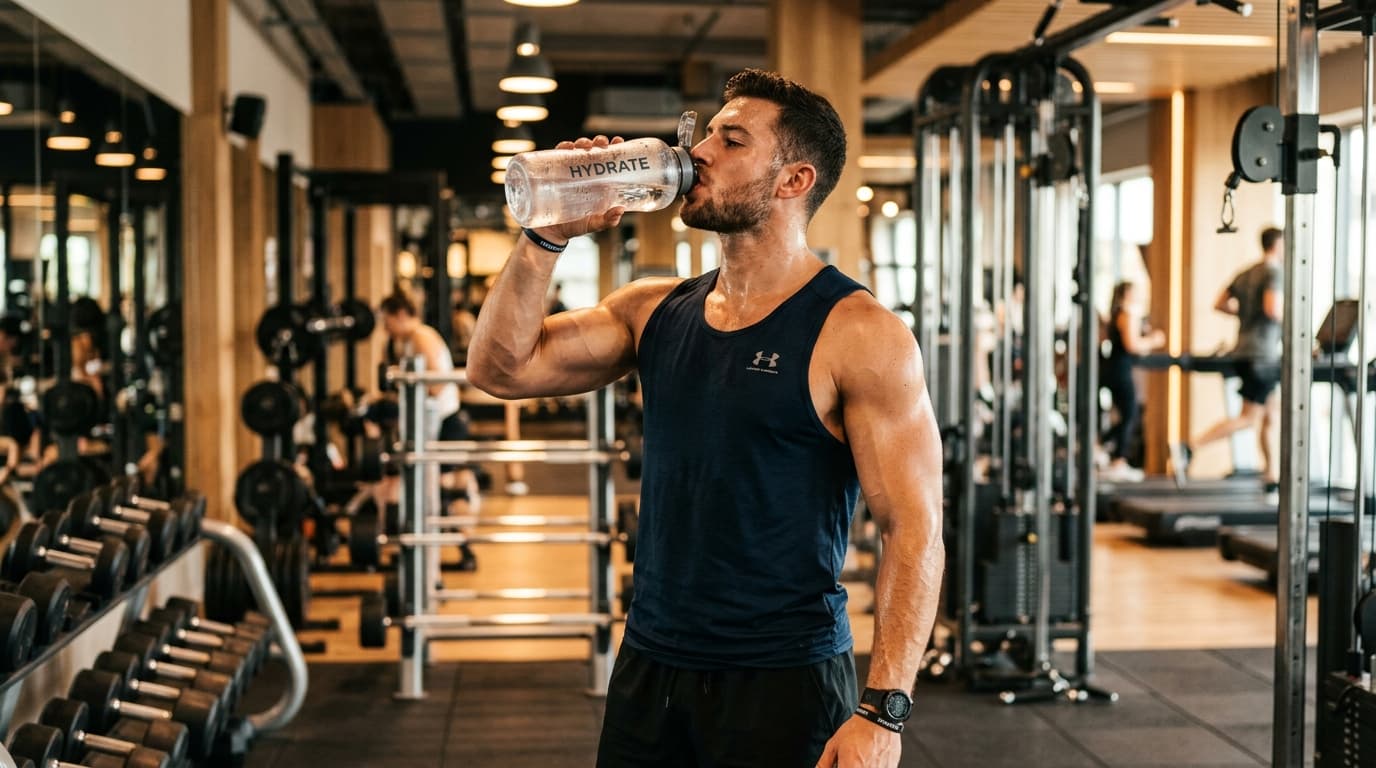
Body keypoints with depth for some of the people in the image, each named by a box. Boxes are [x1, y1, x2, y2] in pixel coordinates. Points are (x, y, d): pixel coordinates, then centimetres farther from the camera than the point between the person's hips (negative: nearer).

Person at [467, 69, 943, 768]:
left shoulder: (857, 333, -12)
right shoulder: (655, 310, 6)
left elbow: (914, 528, -14)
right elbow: (500, 367, 3)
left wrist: (880, 710, -20)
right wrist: (547, 236, -6)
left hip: (782, 682, -5)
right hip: (647, 666, 5)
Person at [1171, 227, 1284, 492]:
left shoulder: (1246, 273, 14)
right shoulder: (1274, 272, -11)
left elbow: (1220, 304, 15)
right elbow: (1273, 308, -25)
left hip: (1243, 351, 9)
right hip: (1261, 355, -9)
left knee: (1273, 413, 14)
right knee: (1249, 418, -7)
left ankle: (1272, 477, 16)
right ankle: (1189, 448, -16)